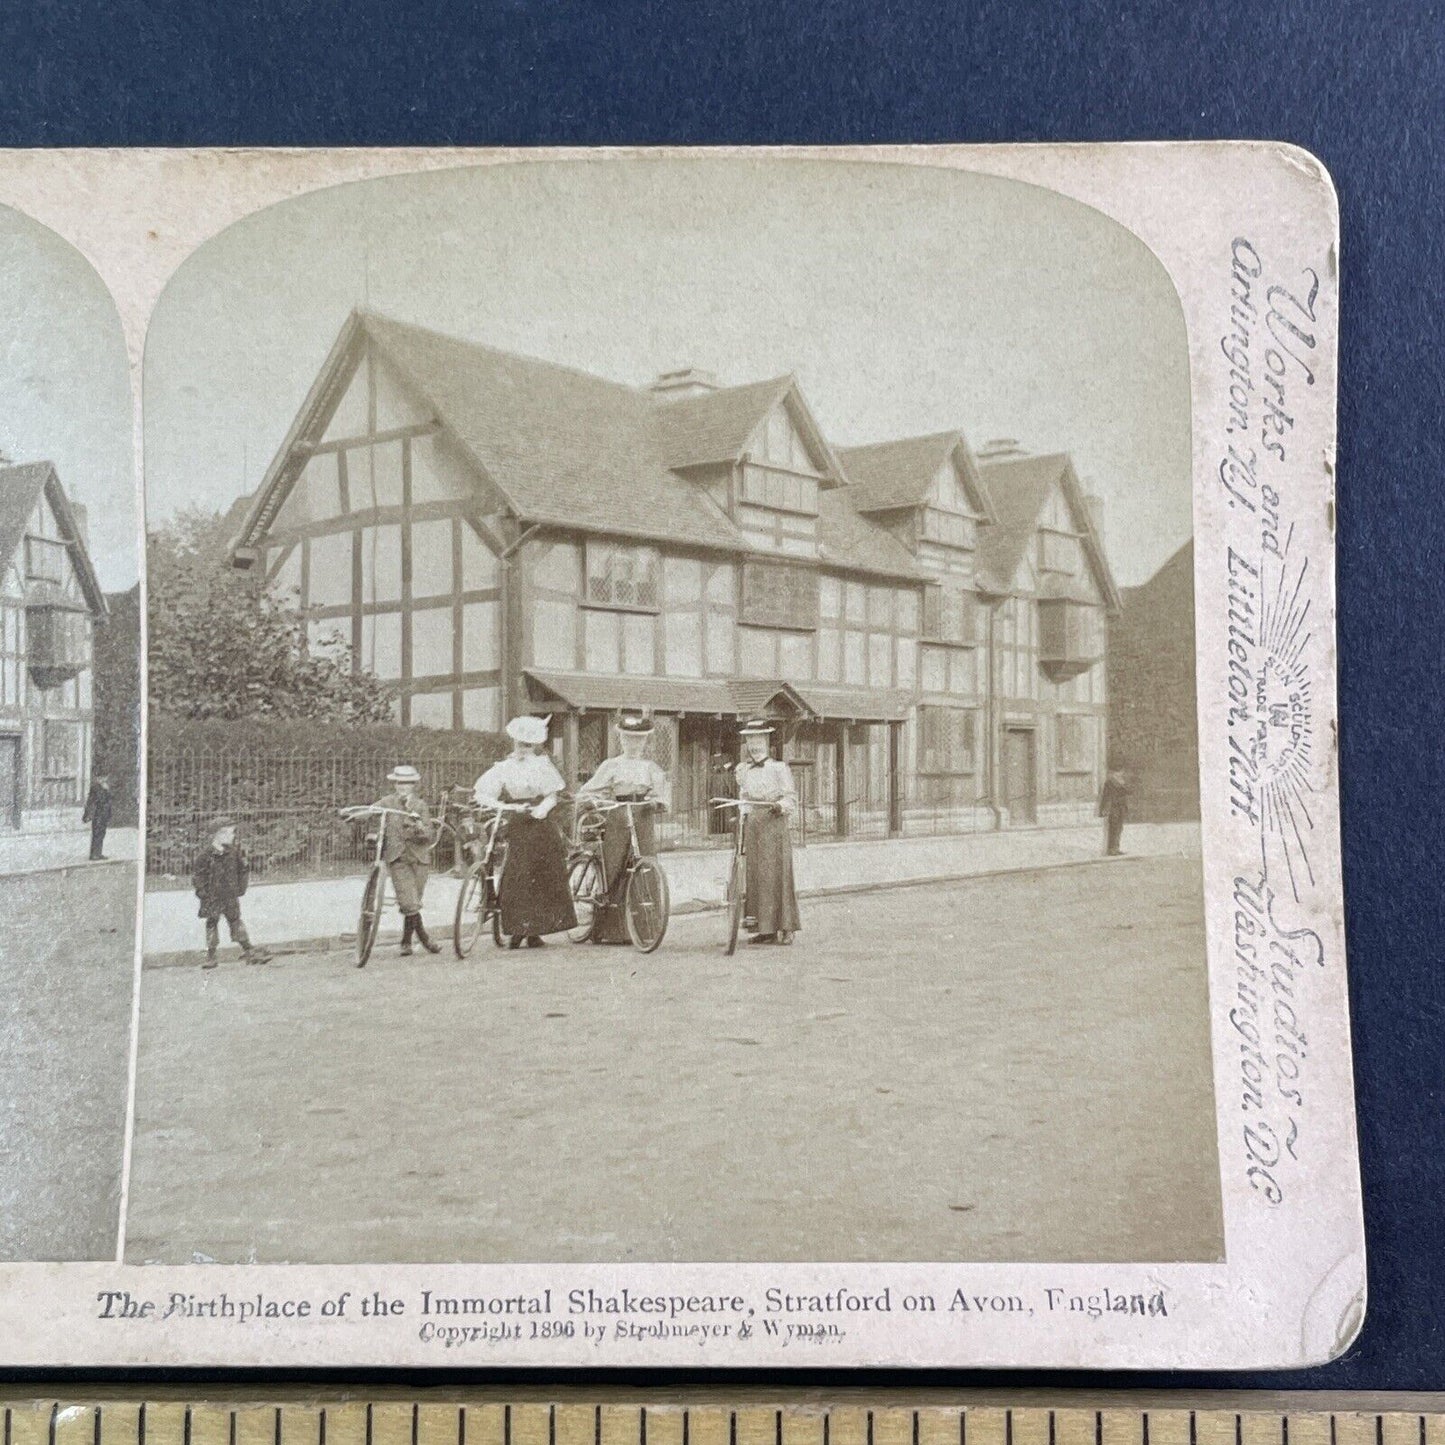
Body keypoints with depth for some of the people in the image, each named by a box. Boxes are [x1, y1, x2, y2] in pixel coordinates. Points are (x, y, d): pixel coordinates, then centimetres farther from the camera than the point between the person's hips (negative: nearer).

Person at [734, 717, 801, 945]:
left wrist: (780, 806, -23)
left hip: (774, 825, -5)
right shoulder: (743, 769, 14)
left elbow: (791, 798, -5)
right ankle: (764, 928, 7)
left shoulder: (779, 767, -3)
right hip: (752, 825, 6)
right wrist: (742, 815, 10)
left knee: (776, 874, -6)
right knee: (754, 875, 3)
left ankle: (785, 928, -1)